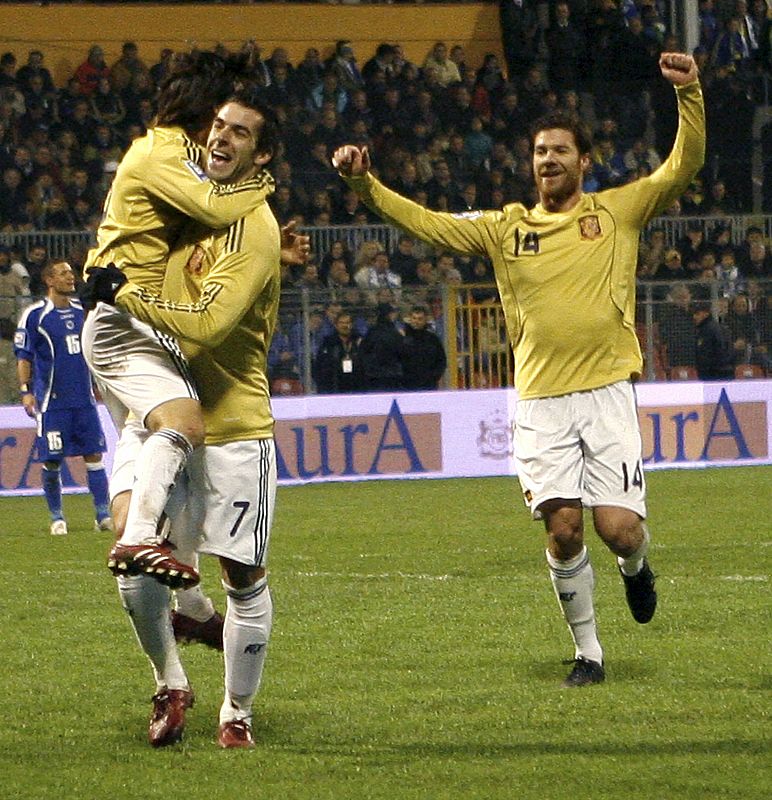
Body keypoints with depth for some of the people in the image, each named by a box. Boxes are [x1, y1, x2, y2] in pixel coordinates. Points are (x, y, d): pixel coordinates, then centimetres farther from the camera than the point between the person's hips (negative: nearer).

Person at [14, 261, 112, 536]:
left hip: (84, 397, 4)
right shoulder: (35, 315, -4)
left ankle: (103, 515, 2)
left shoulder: (82, 311, 11)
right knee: (52, 461, -1)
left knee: (94, 455, -1)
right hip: (52, 400, -4)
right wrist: (25, 391, -11)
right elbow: (23, 356, -3)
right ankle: (57, 518, 12)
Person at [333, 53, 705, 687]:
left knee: (619, 529, -11)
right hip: (541, 401, 2)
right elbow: (427, 224, 10)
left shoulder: (618, 210, 6)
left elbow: (683, 166, -1)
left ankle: (636, 568, 27)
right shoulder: (506, 228, 11)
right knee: (563, 530, -6)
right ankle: (588, 653, 11)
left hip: (607, 392, -2)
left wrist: (689, 95, -15)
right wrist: (365, 184, -3)